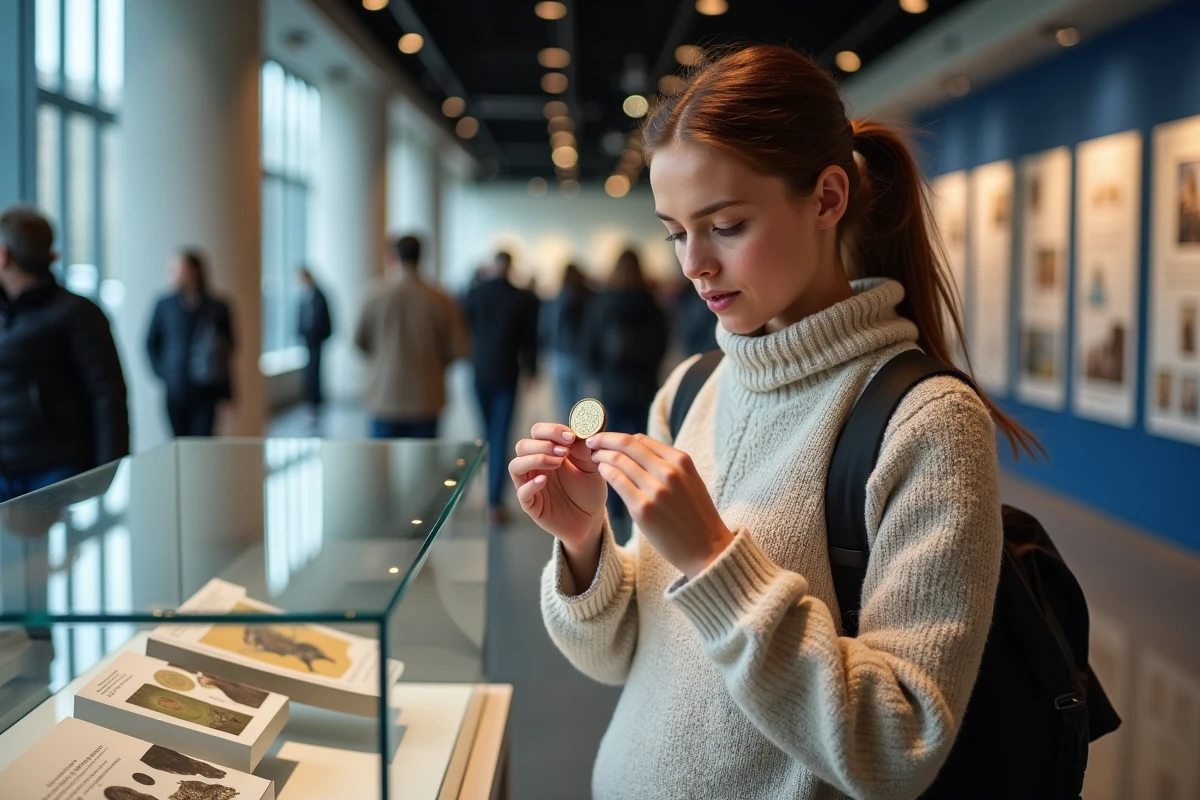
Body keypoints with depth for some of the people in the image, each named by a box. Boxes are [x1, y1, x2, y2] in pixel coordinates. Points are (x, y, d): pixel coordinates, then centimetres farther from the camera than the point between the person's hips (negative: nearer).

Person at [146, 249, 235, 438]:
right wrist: (162, 372, -1)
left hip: (206, 391, -2)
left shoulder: (216, 308, -4)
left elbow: (227, 351, -2)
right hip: (175, 390, 2)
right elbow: (151, 343, 12)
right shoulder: (165, 305, 0)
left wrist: (226, 394, -5)